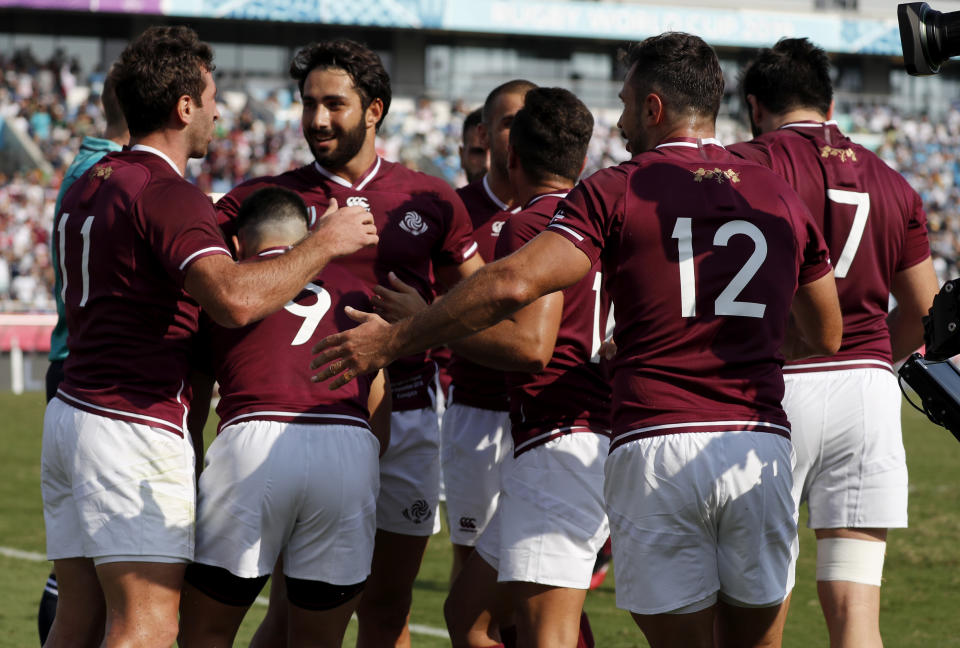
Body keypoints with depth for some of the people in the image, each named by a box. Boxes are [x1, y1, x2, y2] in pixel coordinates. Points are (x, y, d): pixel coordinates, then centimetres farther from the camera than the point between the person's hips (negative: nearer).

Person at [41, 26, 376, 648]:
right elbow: (234, 299, -31)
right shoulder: (169, 195, -15)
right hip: (136, 426, -9)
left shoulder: (89, 186, 15)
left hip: (72, 410, 9)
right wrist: (324, 243, -17)